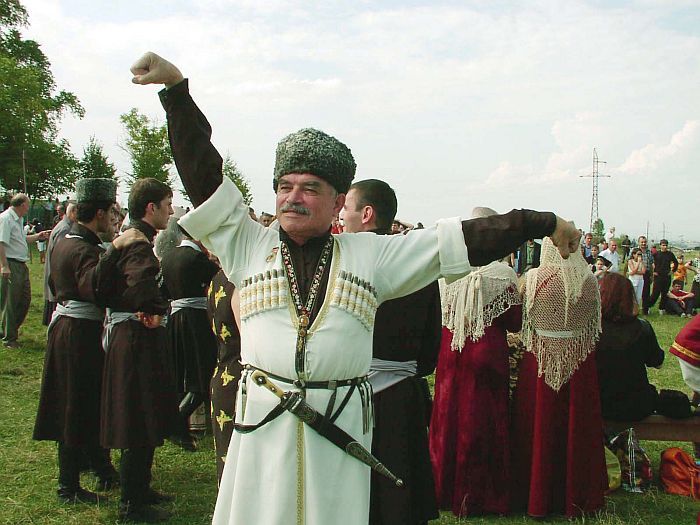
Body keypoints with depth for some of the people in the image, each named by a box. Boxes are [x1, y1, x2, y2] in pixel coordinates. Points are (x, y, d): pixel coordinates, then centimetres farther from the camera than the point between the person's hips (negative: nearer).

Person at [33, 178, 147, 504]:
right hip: (82, 333, -10)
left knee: (79, 406, 19)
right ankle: (69, 488, 9)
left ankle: (103, 470, 34)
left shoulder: (64, 243, 11)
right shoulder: (85, 250, -21)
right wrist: (114, 249, -44)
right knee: (79, 409, -1)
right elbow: (95, 289, -40)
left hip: (63, 326, 10)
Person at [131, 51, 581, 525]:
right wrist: (176, 87, -6)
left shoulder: (371, 254, 7)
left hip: (342, 427, 0)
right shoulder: (249, 246, 7)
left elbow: (458, 241, 5)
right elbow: (202, 170, 1)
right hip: (264, 424, 0)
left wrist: (543, 223, 4)